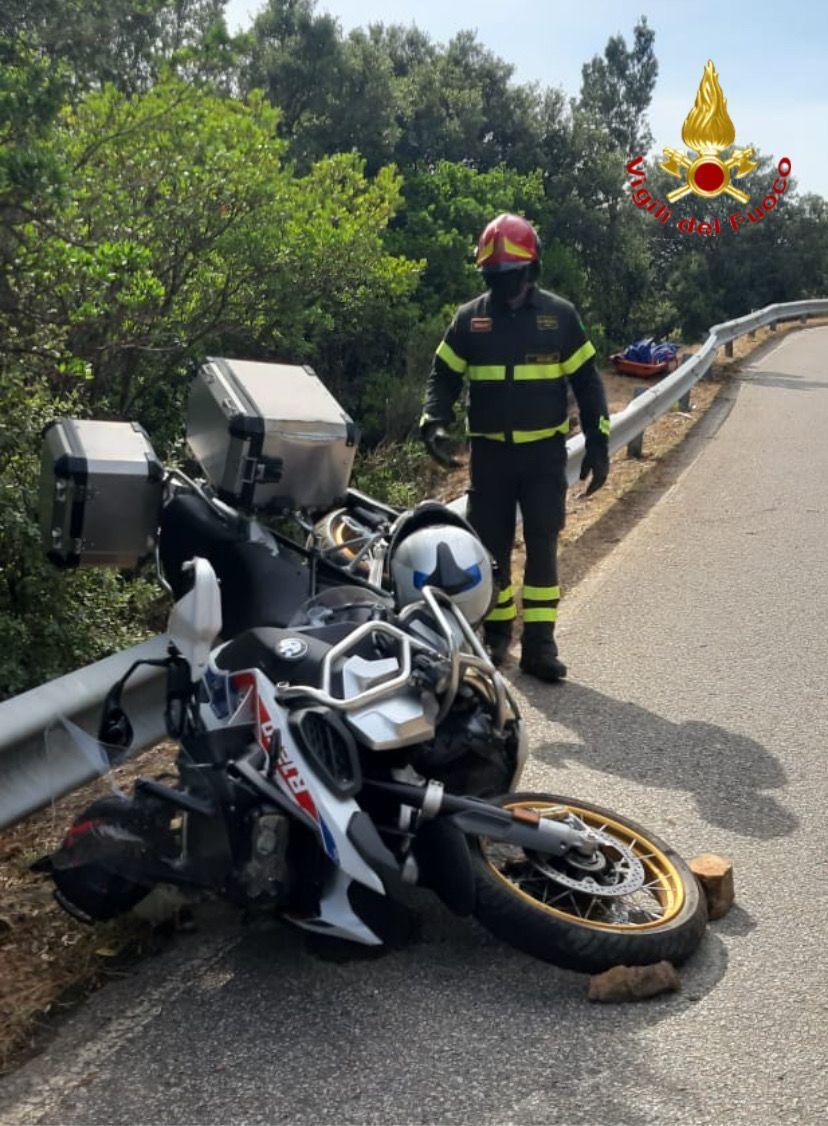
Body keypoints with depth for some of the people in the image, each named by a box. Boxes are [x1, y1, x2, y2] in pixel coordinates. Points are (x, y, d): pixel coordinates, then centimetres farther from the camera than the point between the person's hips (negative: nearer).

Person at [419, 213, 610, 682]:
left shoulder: (560, 315, 2)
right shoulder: (470, 319, 5)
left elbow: (587, 380, 6)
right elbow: (444, 376, 9)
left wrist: (599, 442, -1)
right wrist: (434, 423, -10)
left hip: (545, 453, -1)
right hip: (489, 453, 2)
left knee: (542, 546, -2)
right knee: (492, 546, 6)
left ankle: (540, 643, 3)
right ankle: (496, 633, 21)